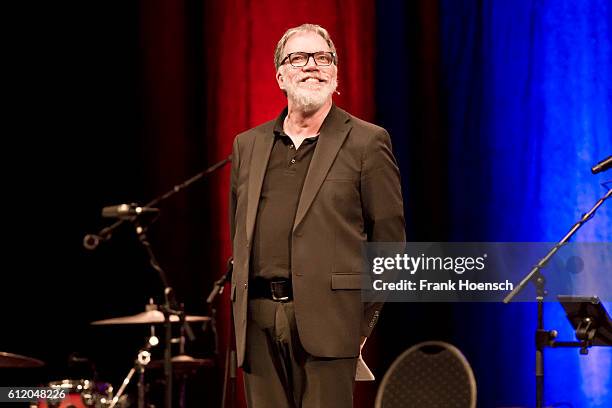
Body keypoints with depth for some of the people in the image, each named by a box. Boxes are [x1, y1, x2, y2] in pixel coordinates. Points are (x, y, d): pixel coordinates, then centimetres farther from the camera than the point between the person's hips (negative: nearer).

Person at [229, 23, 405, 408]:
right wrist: (242, 308, 14)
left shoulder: (367, 142, 2)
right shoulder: (248, 145, 17)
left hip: (326, 318, -4)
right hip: (258, 323, 4)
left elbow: (389, 238, 1)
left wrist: (366, 320, -2)